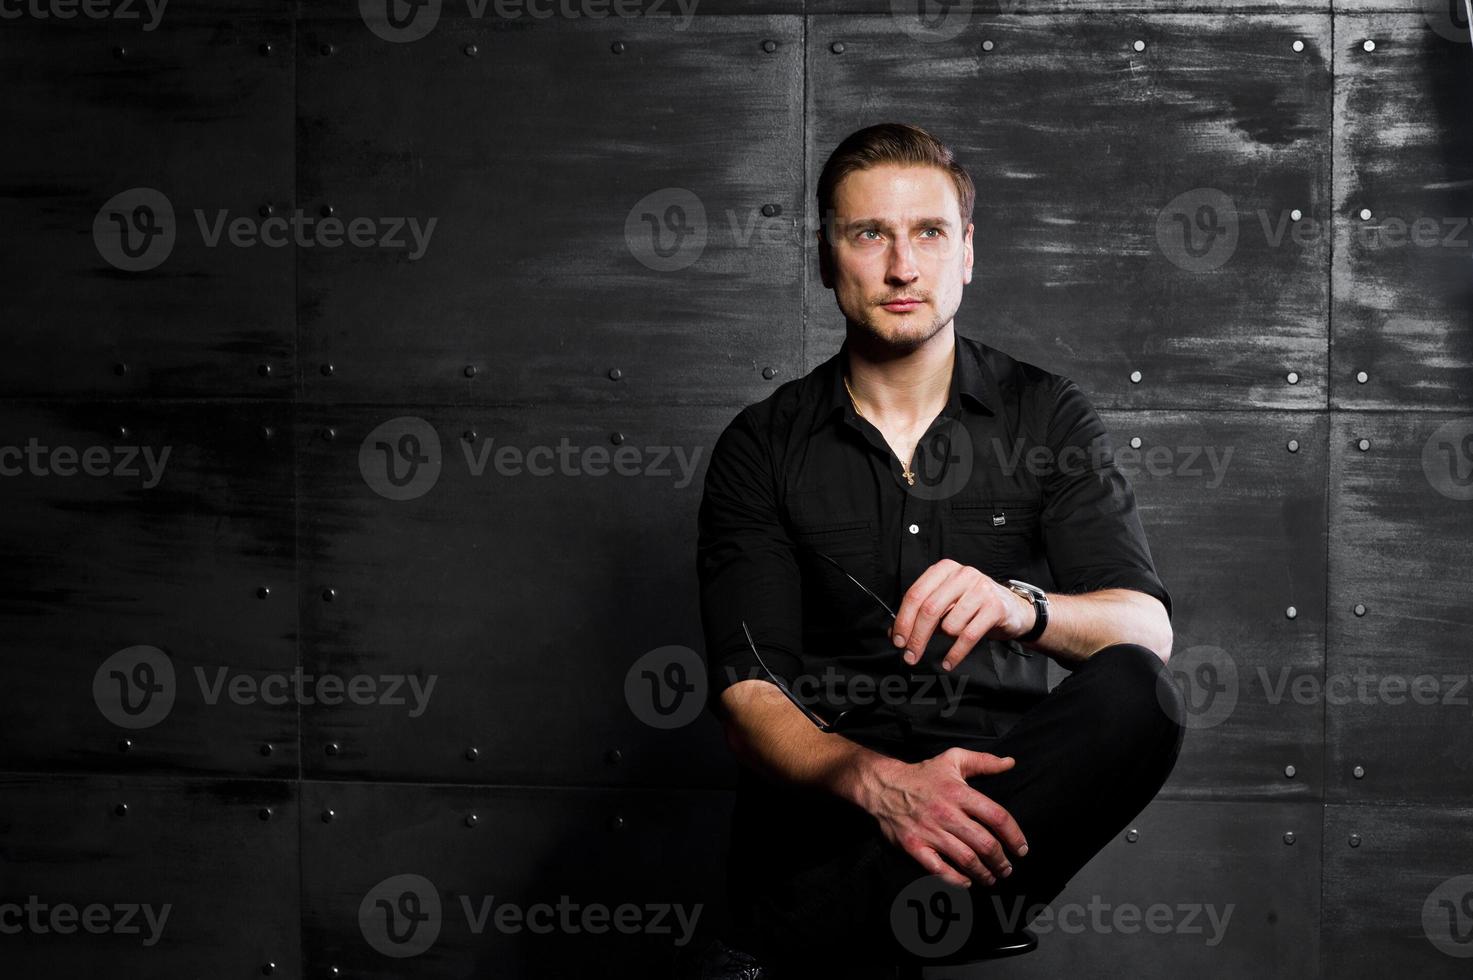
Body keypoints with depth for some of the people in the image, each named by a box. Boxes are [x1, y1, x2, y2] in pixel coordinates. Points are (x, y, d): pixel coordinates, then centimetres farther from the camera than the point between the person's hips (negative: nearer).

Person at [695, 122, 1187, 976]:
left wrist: (1022, 608, -28)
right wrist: (878, 781, -26)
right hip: (827, 802, -2)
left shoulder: (1048, 416, 8)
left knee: (1136, 698, -32)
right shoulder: (761, 448, 6)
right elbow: (749, 695, -3)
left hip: (1002, 775, 2)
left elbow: (1147, 630, -4)